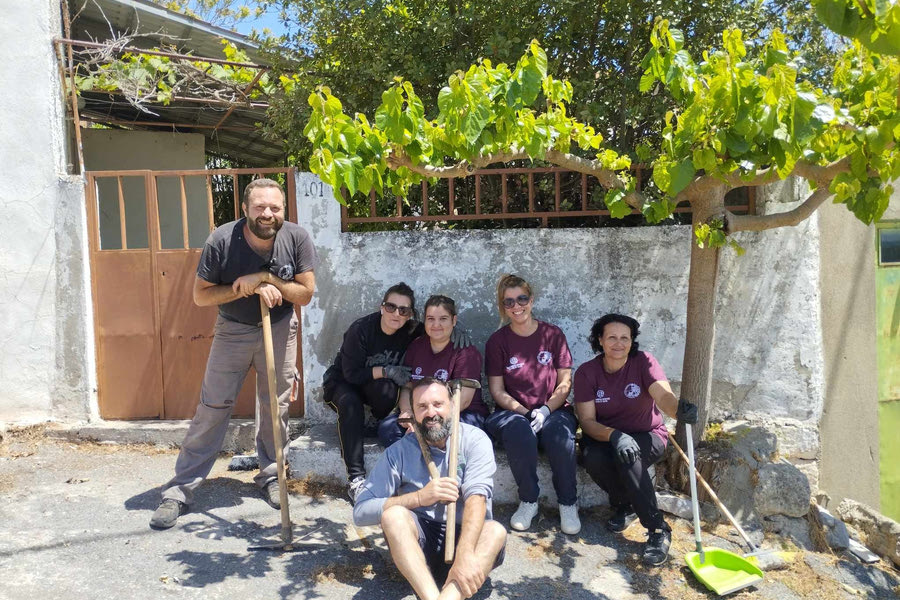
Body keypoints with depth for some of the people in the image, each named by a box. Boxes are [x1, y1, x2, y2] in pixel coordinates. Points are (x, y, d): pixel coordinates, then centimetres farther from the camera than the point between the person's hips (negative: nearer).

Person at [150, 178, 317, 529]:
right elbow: (200, 296, -14)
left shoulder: (297, 238, -17)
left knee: (276, 408, 9)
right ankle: (180, 490, 11)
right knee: (212, 408, 0)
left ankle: (271, 478, 29)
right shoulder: (221, 241, -20)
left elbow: (306, 293, -14)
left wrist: (265, 278, -26)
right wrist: (242, 288, -28)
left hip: (279, 329, 1)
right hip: (233, 329, -1)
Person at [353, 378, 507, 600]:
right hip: (418, 539, 1)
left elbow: (476, 498, -21)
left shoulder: (474, 439, -6)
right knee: (393, 514, -29)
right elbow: (360, 512, -10)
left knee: (495, 531, -31)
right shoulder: (399, 451, -3)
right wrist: (420, 497, -23)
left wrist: (464, 555, -38)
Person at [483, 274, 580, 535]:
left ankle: (568, 504, -14)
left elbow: (565, 383, 2)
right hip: (513, 412, 0)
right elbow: (497, 390, 1)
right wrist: (525, 413, -14)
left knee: (559, 430, -34)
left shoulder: (553, 334, 4)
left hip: (553, 410, 1)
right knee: (519, 429, -35)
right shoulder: (498, 340, 3)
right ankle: (528, 501, -15)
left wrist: (545, 410, -15)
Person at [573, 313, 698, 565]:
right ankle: (623, 504, 0)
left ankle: (658, 529, -20)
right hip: (605, 436, 2)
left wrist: (679, 409, -56)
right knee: (593, 459, -31)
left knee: (628, 456, -34)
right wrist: (614, 435, -36)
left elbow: (664, 396, -31)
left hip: (647, 436, -1)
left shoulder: (643, 362, -13)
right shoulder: (587, 372, -10)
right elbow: (587, 420, -15)